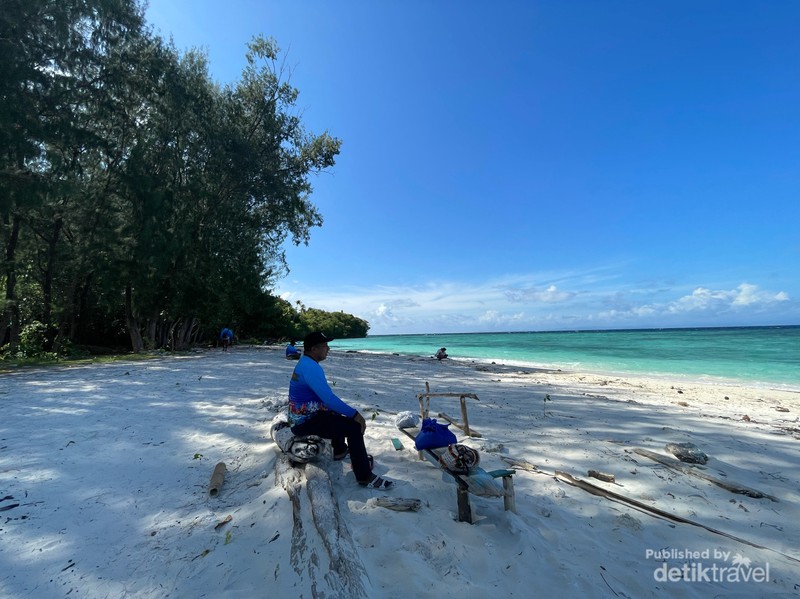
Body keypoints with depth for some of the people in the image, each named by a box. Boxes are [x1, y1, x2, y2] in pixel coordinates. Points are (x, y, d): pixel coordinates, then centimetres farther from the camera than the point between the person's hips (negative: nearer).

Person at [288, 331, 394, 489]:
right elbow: (329, 399, -30)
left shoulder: (305, 363, 9)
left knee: (337, 414, 32)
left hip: (303, 417, 11)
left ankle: (340, 450, 46)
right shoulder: (311, 367, -24)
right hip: (305, 422, -11)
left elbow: (325, 395, 15)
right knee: (354, 426, -16)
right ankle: (365, 476, -9)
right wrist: (355, 414, -23)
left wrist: (349, 411, 12)